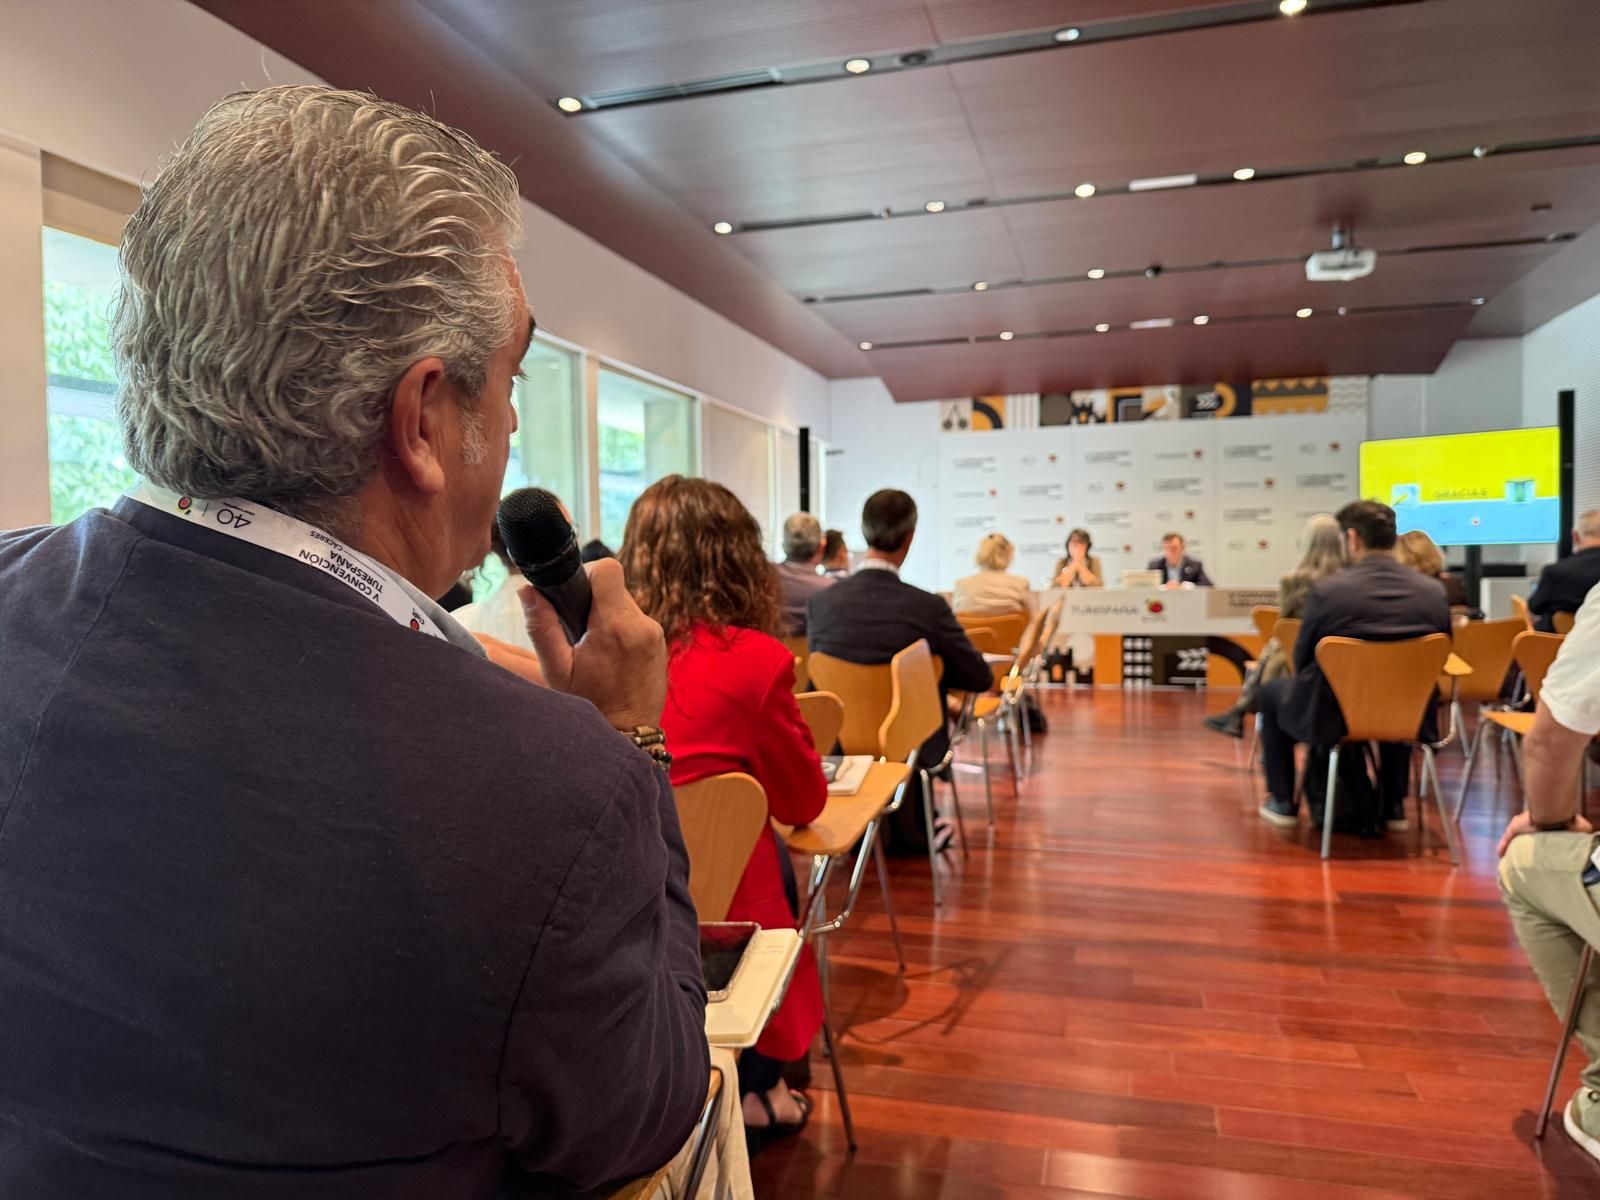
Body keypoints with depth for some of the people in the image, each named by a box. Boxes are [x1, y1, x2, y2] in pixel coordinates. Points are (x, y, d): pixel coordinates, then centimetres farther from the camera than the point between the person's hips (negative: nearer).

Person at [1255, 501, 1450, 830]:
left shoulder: (1326, 589, -19)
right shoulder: (1434, 592, -9)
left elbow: (1302, 661, -5)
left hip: (1333, 716, -4)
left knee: (1272, 691, 26)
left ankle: (1283, 803, 27)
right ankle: (1393, 804, 40)